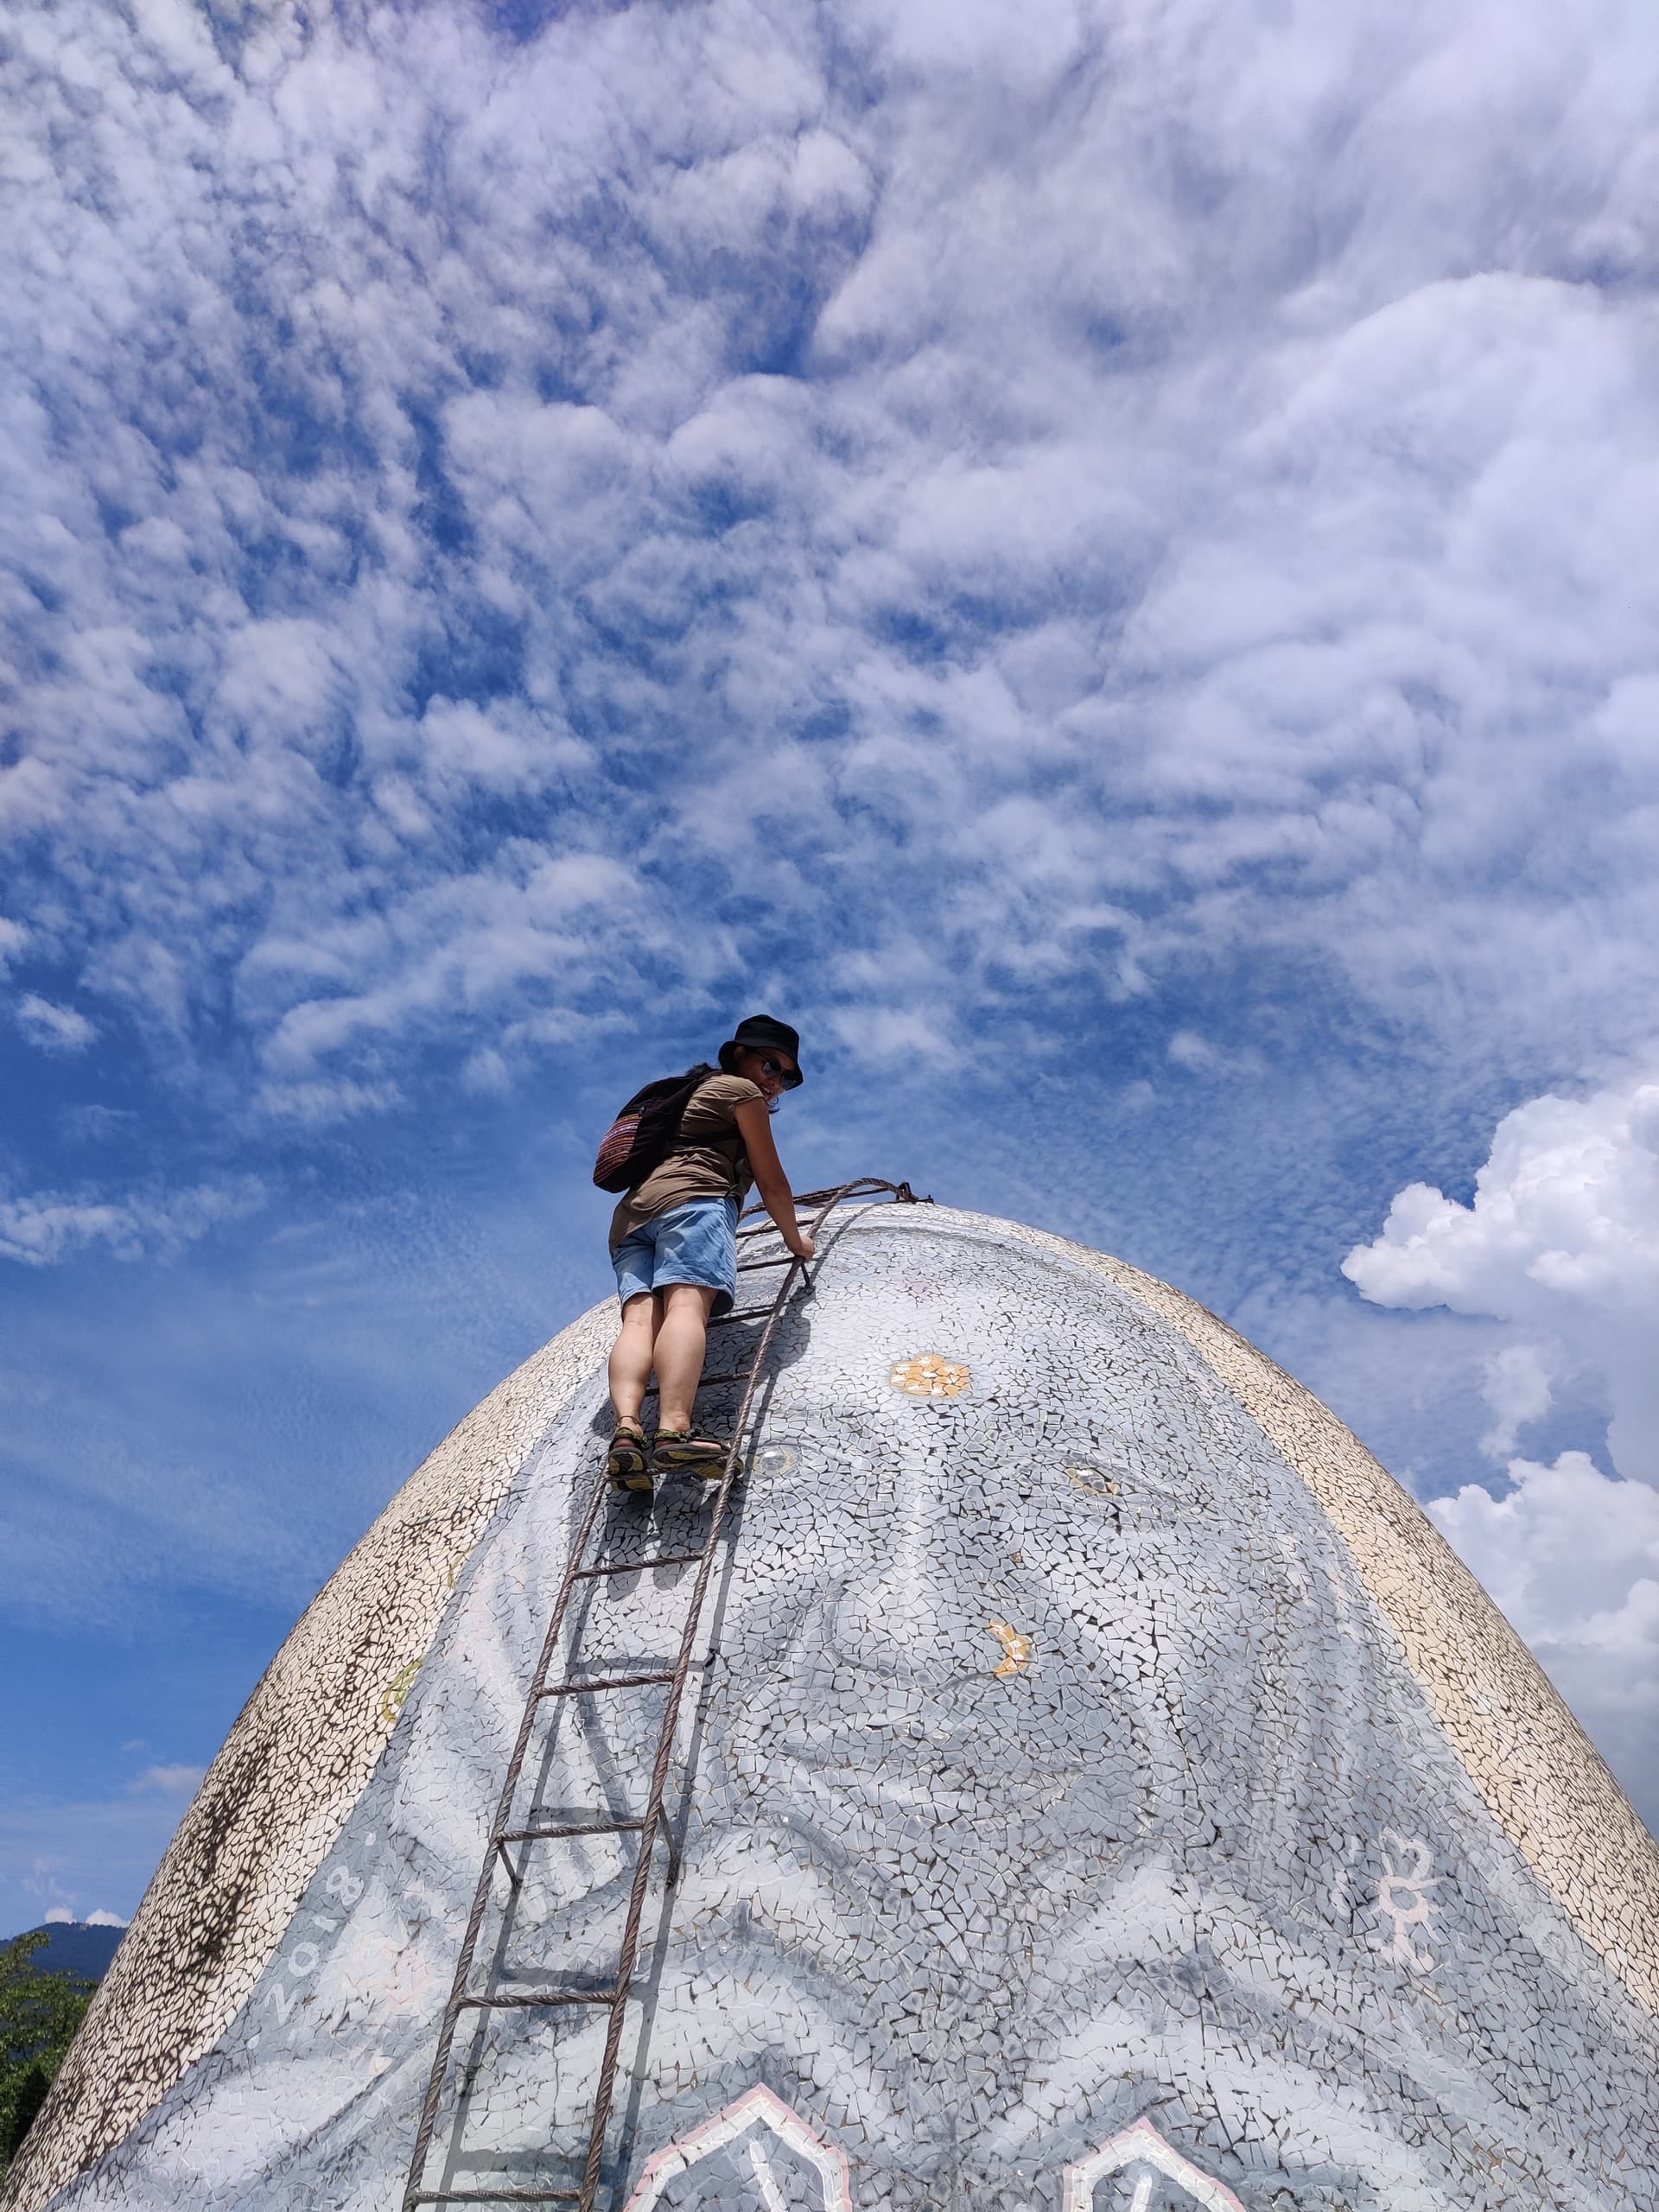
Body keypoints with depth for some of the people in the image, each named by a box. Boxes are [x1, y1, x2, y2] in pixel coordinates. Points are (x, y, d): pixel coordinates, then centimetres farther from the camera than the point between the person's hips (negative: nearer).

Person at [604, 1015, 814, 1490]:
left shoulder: (698, 1093, 41)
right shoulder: (742, 1091, 16)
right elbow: (772, 1183, 14)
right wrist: (796, 1240, 27)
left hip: (632, 1214, 8)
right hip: (690, 1199, -8)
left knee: (639, 1318, -16)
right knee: (687, 1304, -28)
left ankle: (627, 1428, -40)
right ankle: (675, 1429, -49)